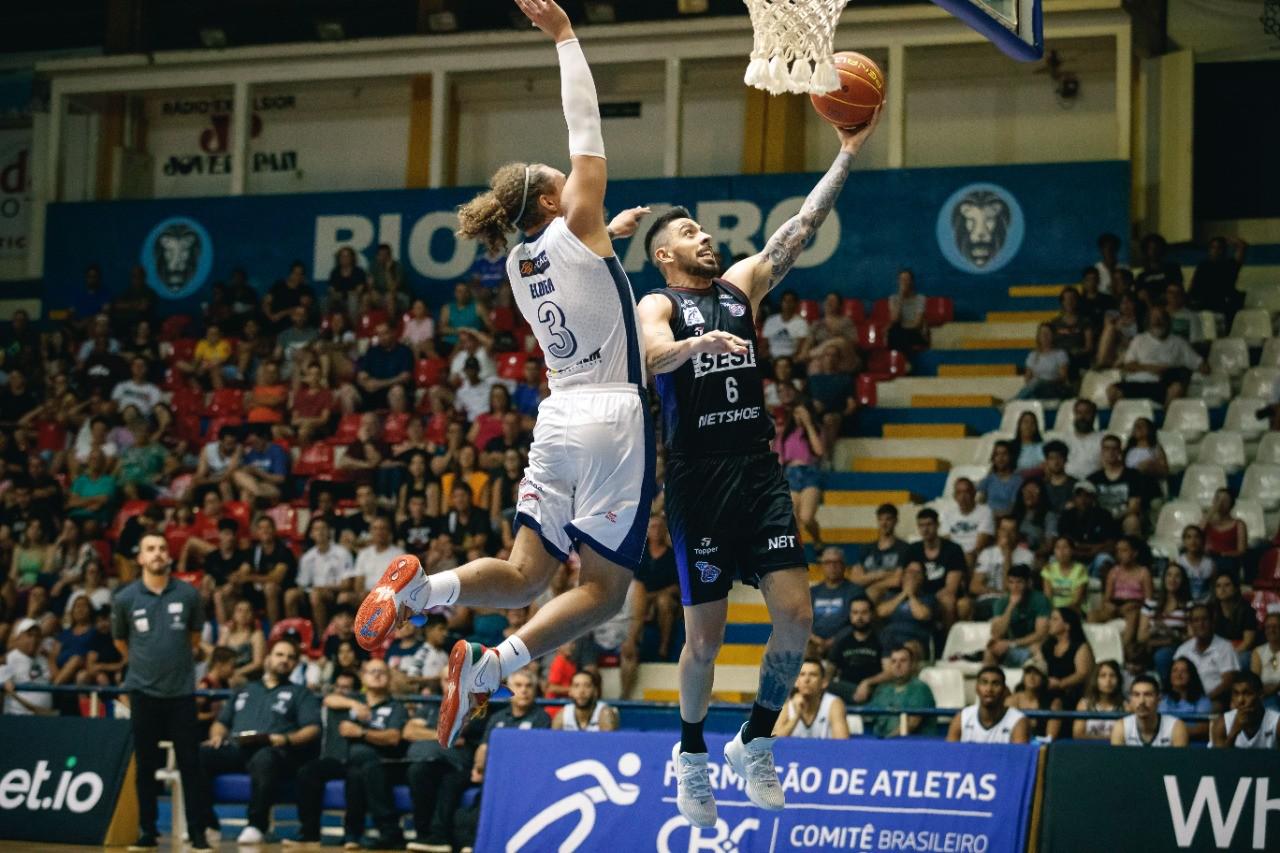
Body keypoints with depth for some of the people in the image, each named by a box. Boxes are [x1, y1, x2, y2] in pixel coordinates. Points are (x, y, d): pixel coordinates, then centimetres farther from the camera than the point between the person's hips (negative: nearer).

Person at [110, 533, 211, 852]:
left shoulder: (188, 595, -1)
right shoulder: (125, 598, -3)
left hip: (181, 691, 0)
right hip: (143, 691, 0)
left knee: (190, 764, -1)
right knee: (146, 765, 5)